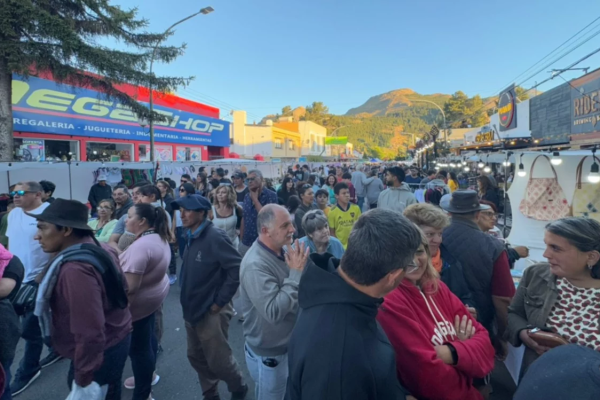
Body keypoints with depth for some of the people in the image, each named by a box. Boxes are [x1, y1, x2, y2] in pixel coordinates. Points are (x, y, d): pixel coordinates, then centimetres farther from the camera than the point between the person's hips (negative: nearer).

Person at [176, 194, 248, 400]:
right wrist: (188, 302, 9)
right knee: (196, 357, 20)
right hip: (192, 309, 8)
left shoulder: (215, 237, -22)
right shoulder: (193, 237, 5)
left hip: (211, 312, -8)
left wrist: (220, 301, -19)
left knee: (218, 359, 8)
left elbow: (237, 268, -25)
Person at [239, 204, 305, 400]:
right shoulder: (255, 265, -29)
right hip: (268, 355, -8)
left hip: (287, 347, 8)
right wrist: (296, 272, -32)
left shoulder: (280, 252, -3)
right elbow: (274, 312, -36)